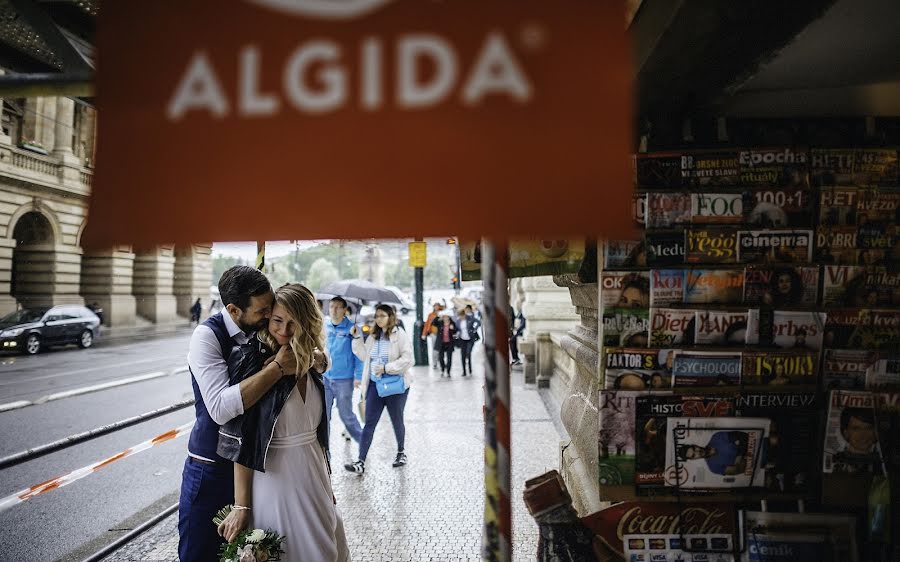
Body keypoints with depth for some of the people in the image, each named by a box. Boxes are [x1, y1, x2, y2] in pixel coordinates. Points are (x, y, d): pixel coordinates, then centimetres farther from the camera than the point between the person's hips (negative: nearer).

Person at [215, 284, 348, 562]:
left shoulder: (311, 364, 3)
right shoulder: (252, 363, -14)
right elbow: (241, 442, -15)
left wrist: (326, 484, 15)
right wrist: (241, 506, -15)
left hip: (314, 480, 6)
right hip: (274, 480, -6)